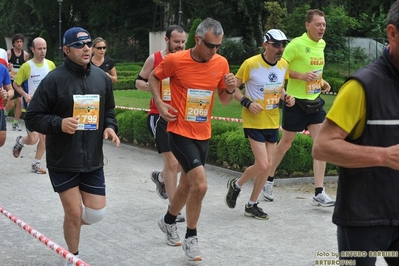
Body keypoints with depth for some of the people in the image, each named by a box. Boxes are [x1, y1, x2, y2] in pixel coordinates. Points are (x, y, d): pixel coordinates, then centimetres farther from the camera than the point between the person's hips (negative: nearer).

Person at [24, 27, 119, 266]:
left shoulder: (102, 78, 4)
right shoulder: (54, 80, -12)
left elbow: (109, 111, 19)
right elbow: (32, 118, -8)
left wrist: (110, 127, -2)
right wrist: (59, 123, -24)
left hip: (93, 160, 5)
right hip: (62, 161, -4)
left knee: (96, 214, 5)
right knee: (74, 213, 0)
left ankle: (71, 222, 41)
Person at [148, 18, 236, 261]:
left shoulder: (221, 63, -3)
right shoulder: (175, 60, -15)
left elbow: (224, 100, 8)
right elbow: (154, 78, 4)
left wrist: (231, 89, -14)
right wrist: (159, 103, -10)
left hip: (203, 134, 5)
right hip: (181, 132, -5)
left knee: (188, 184, 19)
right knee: (200, 185, -16)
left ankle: (169, 220, 47)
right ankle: (191, 238, 4)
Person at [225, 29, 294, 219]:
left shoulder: (284, 65, 2)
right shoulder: (250, 64, -16)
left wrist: (286, 97, -1)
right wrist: (247, 102, -21)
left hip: (273, 122, 6)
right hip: (254, 121, -6)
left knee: (266, 166, 8)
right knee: (262, 165, -13)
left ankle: (252, 205, 25)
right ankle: (236, 185, 17)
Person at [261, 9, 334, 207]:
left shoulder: (321, 44, 8)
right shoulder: (297, 44, -15)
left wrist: (322, 82, 6)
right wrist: (301, 76, -25)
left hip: (314, 101, 6)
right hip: (296, 102, -6)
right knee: (285, 143, 8)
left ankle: (319, 193, -1)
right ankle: (268, 181, 29)